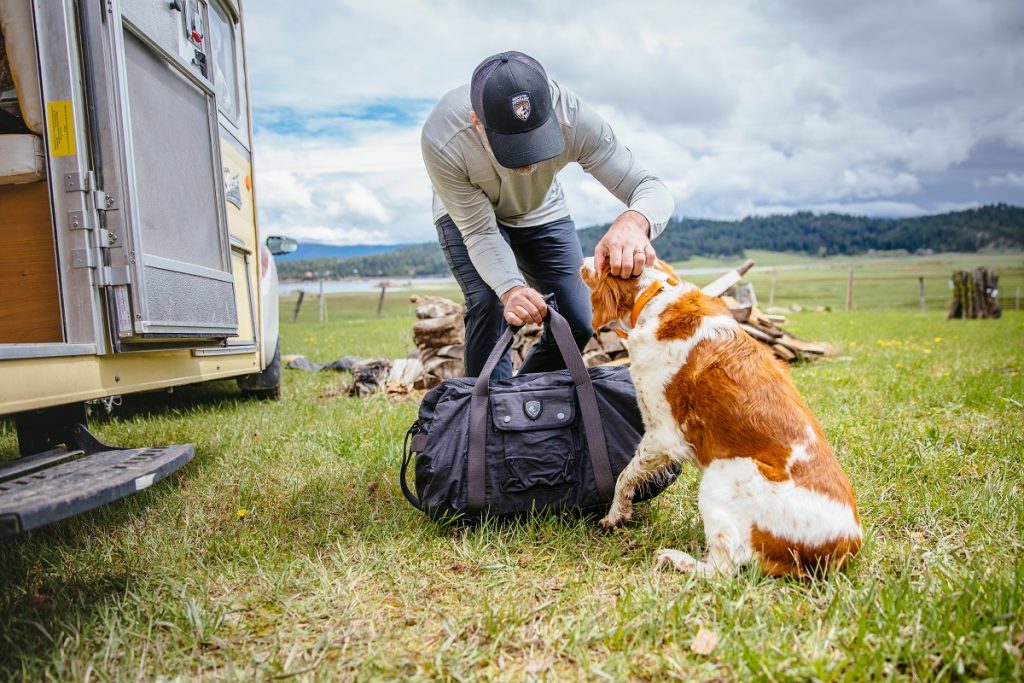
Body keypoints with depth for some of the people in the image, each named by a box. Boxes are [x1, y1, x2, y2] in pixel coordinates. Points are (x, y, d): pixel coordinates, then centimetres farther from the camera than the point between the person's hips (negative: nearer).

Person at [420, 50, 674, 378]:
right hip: (467, 213, -1)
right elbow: (479, 231, -28)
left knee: (578, 324, -4)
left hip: (541, 212, 2)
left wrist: (633, 222, -60)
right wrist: (509, 288, -47)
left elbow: (652, 189, -36)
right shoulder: (441, 139, -38)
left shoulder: (574, 118, -37)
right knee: (487, 302, -27)